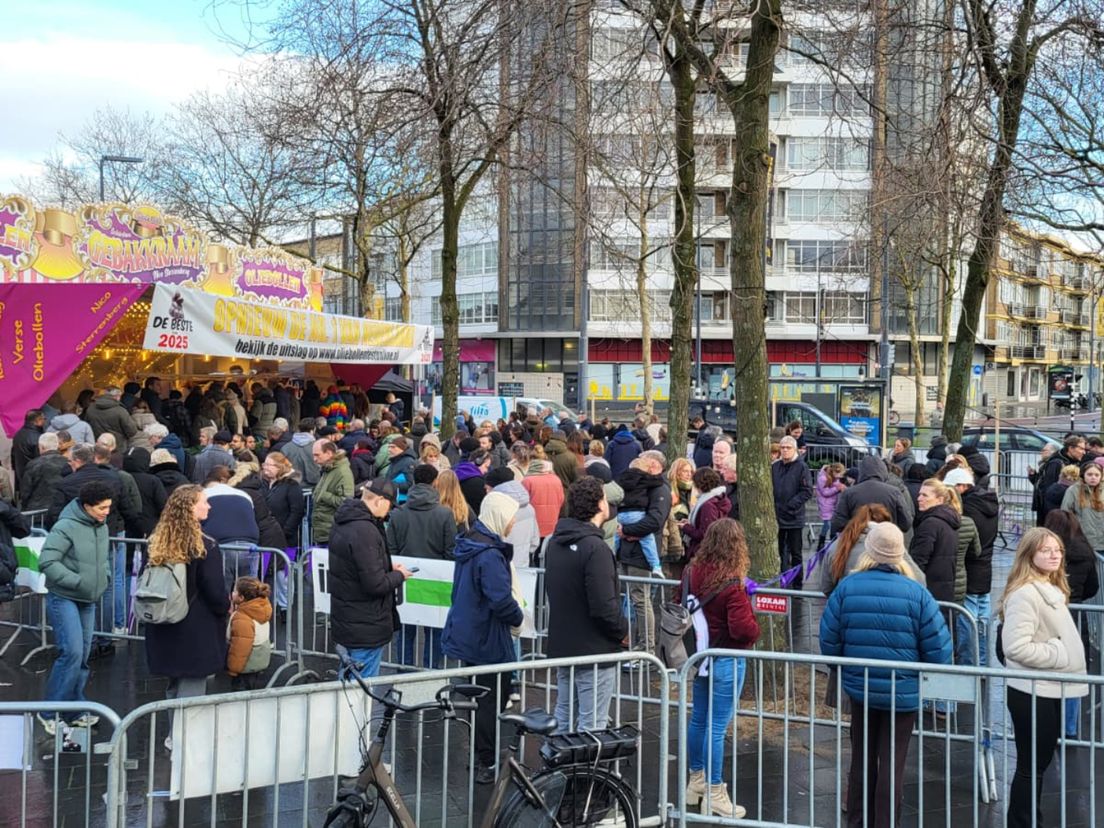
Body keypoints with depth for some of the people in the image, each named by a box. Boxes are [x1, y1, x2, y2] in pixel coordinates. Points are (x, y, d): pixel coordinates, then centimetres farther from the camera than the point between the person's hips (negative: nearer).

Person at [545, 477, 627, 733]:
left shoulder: (555, 542, 7)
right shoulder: (594, 548, -21)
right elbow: (604, 606, -24)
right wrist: (623, 629, -7)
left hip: (561, 645, 8)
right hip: (594, 650, -8)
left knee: (564, 718, 18)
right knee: (591, 726, 0)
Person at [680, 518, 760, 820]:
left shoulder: (691, 573, -2)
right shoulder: (732, 585, -23)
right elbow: (742, 628, -25)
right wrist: (755, 631, -4)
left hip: (699, 655, 7)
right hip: (726, 661, -7)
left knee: (698, 719, 18)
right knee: (717, 726, 0)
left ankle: (696, 781, 33)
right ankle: (714, 794, 8)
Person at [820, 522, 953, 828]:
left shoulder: (847, 587, -10)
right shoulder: (917, 594, -15)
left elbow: (828, 642, -6)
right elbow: (939, 651, -12)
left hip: (858, 688, 2)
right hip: (903, 693, -2)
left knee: (862, 760, 18)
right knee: (892, 765, 8)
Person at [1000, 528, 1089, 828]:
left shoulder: (1052, 590, 11)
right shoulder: (1025, 594, -21)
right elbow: (1016, 647, -27)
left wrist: (1063, 655, 8)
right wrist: (1058, 655, -19)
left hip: (1051, 689, 9)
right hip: (1032, 692, -9)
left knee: (1041, 761, 18)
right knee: (1031, 766, 1)